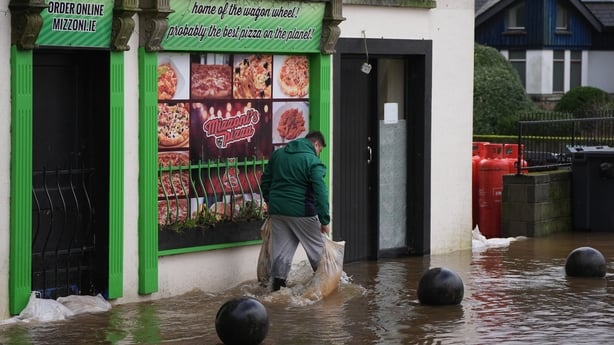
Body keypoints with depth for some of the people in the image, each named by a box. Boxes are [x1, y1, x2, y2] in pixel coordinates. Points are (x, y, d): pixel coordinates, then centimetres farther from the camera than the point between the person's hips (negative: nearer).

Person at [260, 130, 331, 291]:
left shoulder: (277, 154, 11)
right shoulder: (313, 161, -10)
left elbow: (265, 180, 18)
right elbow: (320, 192, -15)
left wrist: (269, 200, 31)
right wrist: (324, 220, -12)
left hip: (277, 210, 6)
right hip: (301, 212, -6)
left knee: (281, 250, 9)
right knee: (317, 249, 9)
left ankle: (277, 285, 6)